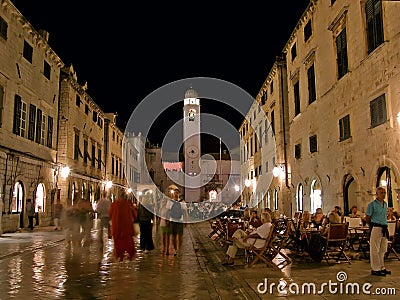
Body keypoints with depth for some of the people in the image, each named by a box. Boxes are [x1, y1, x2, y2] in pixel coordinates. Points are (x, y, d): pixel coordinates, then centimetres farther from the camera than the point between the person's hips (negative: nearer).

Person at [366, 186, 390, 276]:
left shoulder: (385, 204, 13)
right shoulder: (372, 204, -9)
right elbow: (367, 218, -6)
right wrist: (372, 225, 1)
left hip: (384, 228, 8)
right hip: (376, 228, -7)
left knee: (383, 250, 14)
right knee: (375, 250, -1)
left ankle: (382, 268, 25)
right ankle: (375, 269, 5)